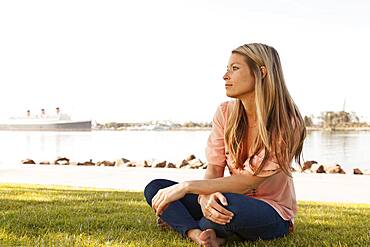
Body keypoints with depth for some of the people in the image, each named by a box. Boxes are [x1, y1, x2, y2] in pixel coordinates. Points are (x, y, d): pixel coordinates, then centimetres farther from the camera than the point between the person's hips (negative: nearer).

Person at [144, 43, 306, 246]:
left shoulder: (286, 124, -19)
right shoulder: (225, 113, -2)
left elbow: (247, 182, -24)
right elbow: (214, 170, -7)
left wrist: (188, 186, -28)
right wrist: (204, 196, -31)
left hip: (273, 214, -5)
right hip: (235, 199, 5)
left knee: (228, 203, -39)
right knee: (155, 188, -7)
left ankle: (179, 222, -8)